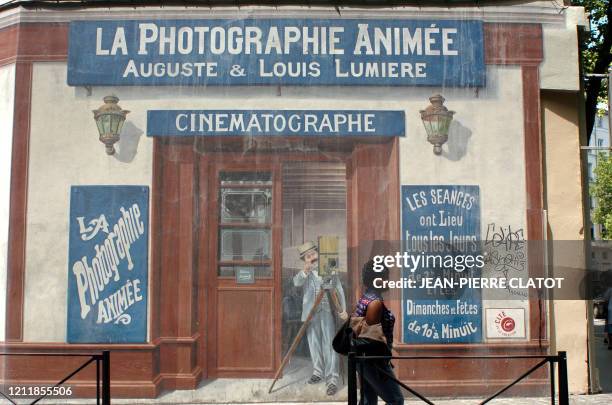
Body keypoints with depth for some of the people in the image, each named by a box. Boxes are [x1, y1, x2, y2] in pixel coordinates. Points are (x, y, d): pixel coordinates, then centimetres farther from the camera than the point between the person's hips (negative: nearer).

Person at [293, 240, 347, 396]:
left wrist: (342, 309, -8)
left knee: (329, 345, -9)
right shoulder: (305, 274, 9)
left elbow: (338, 289, 4)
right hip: (311, 312, 3)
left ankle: (332, 379, -10)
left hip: (327, 311, -3)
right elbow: (296, 282, -13)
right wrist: (305, 271, -33)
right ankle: (318, 372, 26)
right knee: (314, 344, 9)